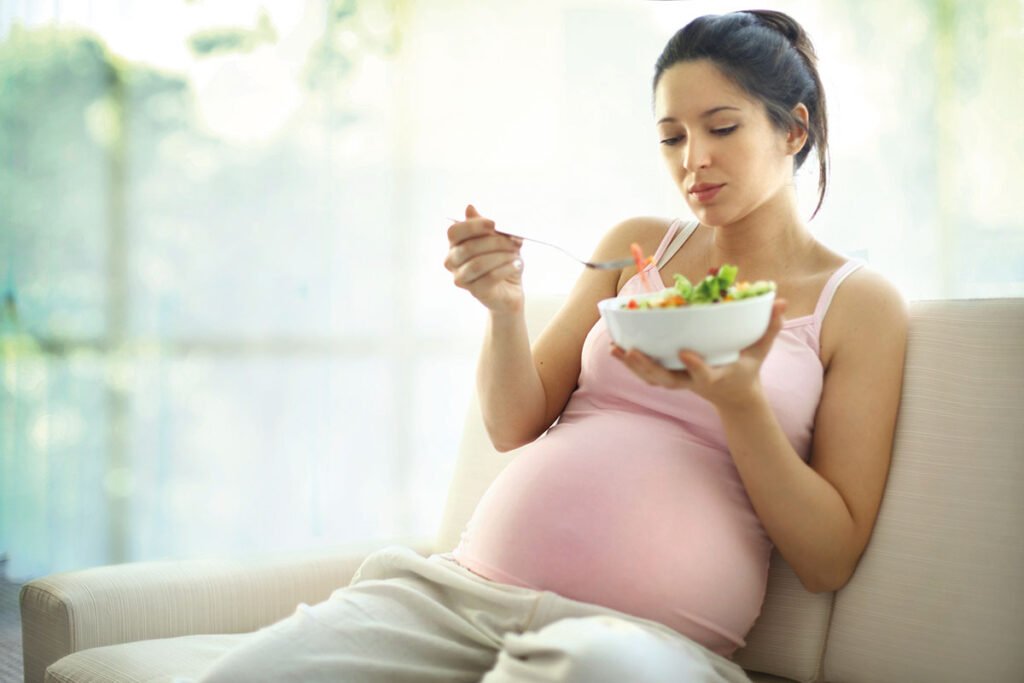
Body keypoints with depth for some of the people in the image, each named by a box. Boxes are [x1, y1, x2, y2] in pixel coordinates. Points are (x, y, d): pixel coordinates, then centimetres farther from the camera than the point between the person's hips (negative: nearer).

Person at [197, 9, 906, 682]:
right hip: (468, 583, 3)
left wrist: (738, 398, -14)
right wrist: (504, 309, -6)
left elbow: (830, 561, 1)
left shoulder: (861, 302, 6)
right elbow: (515, 426, 14)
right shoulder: (635, 245, 17)